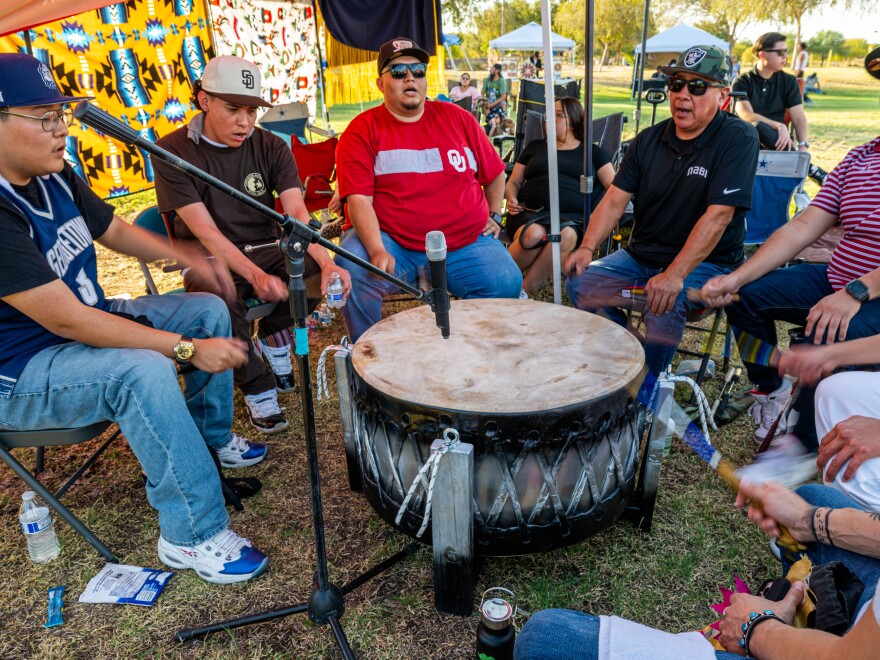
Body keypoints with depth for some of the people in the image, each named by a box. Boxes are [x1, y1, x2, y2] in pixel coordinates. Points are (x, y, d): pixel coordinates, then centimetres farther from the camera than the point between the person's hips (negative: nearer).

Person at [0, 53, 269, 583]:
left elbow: (115, 230, 14)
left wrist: (189, 259, -2)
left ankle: (210, 437, 23)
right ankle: (195, 535, -21)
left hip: (90, 318, 9)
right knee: (145, 371, -36)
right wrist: (188, 348, -32)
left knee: (209, 310, 6)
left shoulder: (56, 177, -2)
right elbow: (66, 321, -32)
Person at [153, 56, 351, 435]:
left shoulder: (270, 147, -1)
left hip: (265, 250, 3)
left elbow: (296, 212, -14)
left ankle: (275, 335, 4)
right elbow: (205, 231, -18)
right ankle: (257, 389, -10)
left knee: (318, 271, -27)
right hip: (211, 260, -3)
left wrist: (325, 261, -34)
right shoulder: (173, 152, -10)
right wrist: (256, 277, -33)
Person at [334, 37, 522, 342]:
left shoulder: (457, 119, 10)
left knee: (507, 283, -21)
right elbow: (358, 197, -12)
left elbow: (494, 172, 23)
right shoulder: (362, 130, -1)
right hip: (392, 243, -2)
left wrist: (494, 216, 16)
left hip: (466, 243, 3)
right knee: (353, 268, -30)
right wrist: (377, 250, -25)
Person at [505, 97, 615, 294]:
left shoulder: (592, 152, 23)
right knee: (534, 234, -39)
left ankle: (522, 292, -35)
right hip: (529, 212, 1)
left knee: (566, 235, -40)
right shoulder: (534, 147, 27)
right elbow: (513, 183, 26)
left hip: (571, 216, 0)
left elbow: (615, 187, 14)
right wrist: (512, 199, 1)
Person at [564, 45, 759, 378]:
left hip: (705, 262, -6)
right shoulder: (650, 139, 5)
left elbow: (719, 214, -23)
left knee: (665, 306, -34)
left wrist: (674, 275, -32)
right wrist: (587, 247, -17)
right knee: (579, 283, -12)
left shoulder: (737, 139, -13)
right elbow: (615, 198, 0)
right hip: (640, 254, 6)